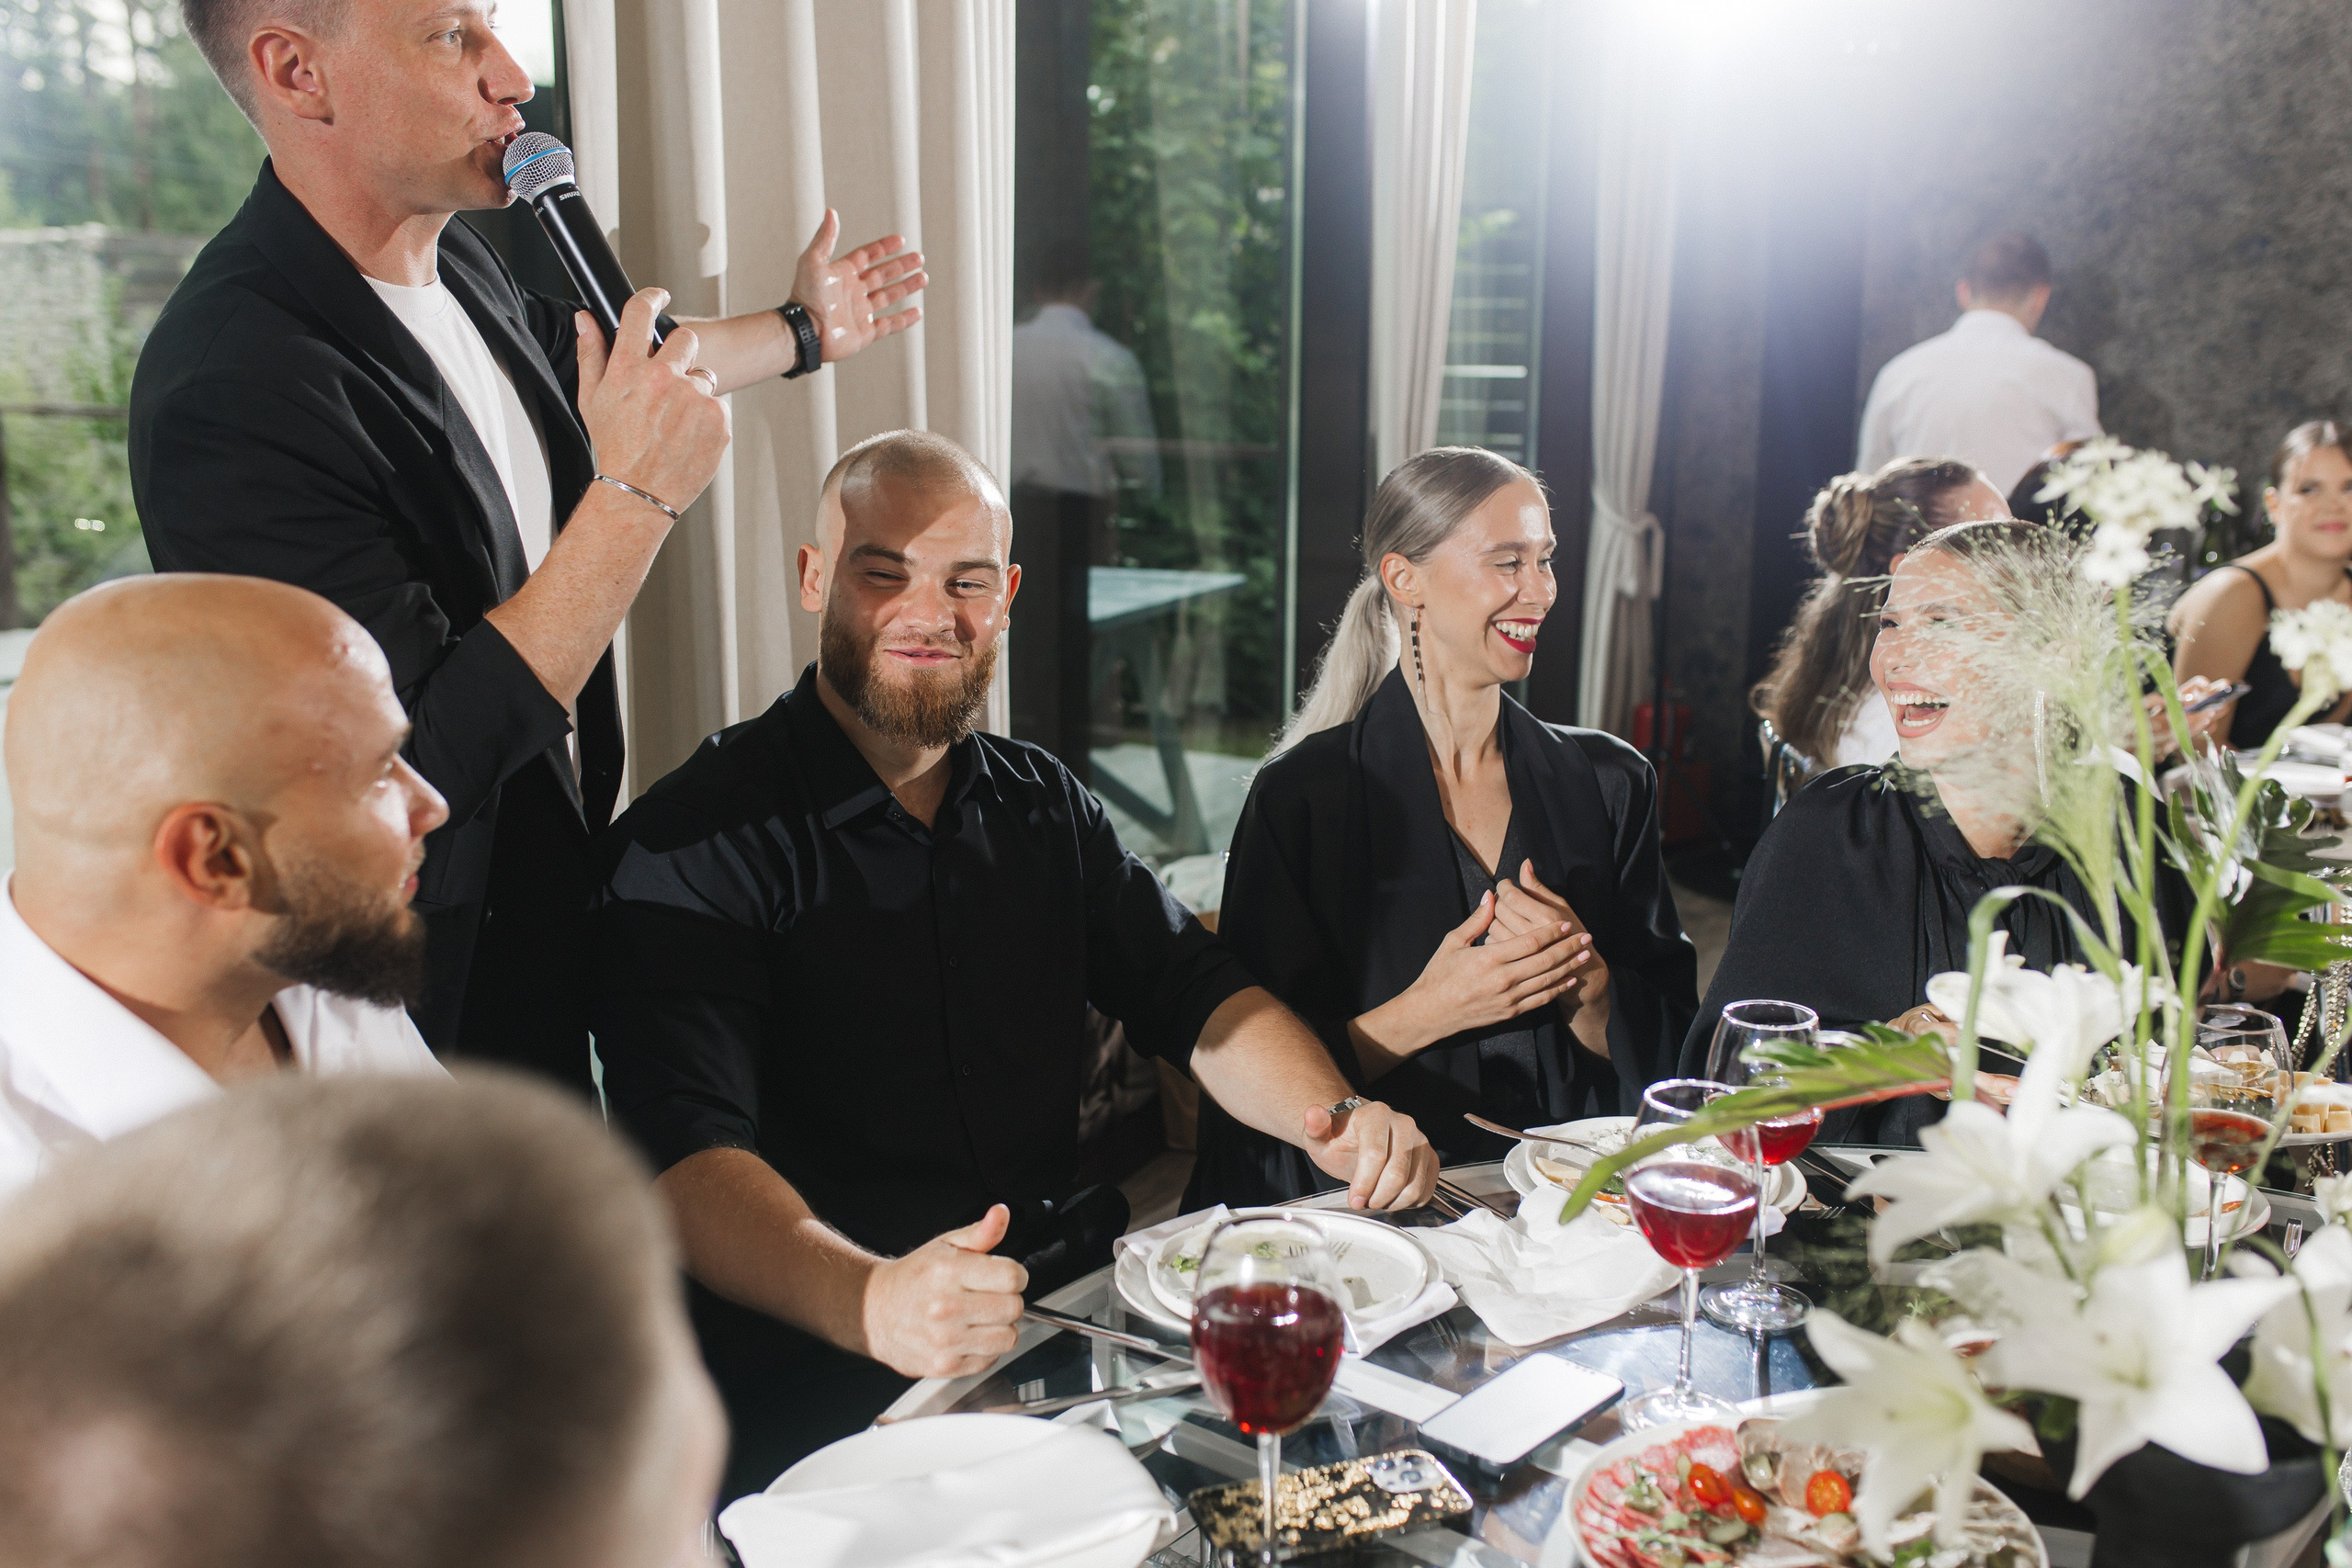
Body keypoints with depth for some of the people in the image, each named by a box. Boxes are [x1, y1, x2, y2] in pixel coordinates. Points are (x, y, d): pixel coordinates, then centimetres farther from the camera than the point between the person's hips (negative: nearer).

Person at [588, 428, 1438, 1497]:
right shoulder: (690, 845, -9)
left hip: (1074, 1305, 6)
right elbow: (686, 1152, -21)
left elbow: (1195, 994, 13)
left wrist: (1333, 1119, -8)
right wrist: (868, 1300, -40)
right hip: (823, 1388, -6)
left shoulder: (1043, 806, 12)